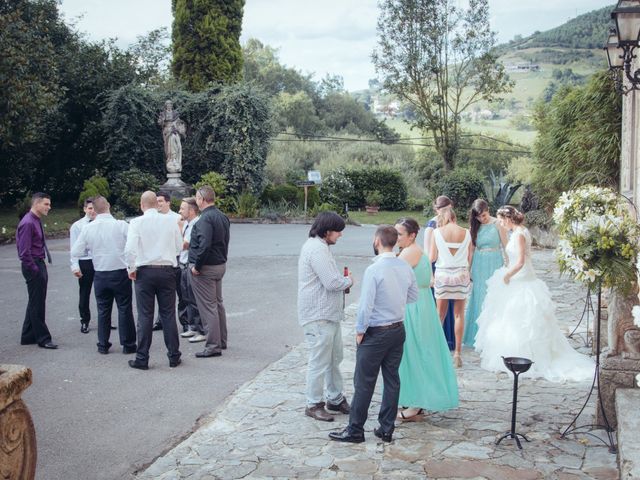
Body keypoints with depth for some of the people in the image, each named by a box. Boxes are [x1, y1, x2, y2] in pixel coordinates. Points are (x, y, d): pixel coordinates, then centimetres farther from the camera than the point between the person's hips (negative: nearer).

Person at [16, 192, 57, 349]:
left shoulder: (37, 221, 12)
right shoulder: (28, 223, -17)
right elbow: (24, 251, -21)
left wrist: (41, 268, 12)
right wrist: (34, 270, -18)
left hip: (39, 265, 10)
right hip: (33, 267, -10)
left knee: (35, 302, 16)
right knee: (37, 304, -1)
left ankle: (28, 337, 26)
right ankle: (43, 339, 6)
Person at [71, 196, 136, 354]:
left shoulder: (88, 228, -4)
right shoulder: (121, 225, -13)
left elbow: (75, 252, 2)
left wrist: (75, 267, 20)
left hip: (100, 275, 2)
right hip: (121, 273, -2)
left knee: (103, 310, 13)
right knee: (124, 309, 6)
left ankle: (103, 345, 19)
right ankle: (128, 345, 11)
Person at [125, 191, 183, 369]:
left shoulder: (136, 223, -6)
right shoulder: (170, 221, 0)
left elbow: (130, 249, -14)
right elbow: (179, 247, 5)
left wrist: (131, 269, -1)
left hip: (145, 271, -2)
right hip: (167, 270, 2)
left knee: (145, 316, 3)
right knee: (169, 315, 8)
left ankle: (142, 359, 7)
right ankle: (174, 356, 13)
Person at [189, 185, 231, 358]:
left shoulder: (205, 218, -20)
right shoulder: (222, 217, 10)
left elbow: (204, 245, -27)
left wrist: (196, 266, -19)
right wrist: (222, 259, 18)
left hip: (205, 267, -10)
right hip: (220, 264, 10)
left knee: (208, 307, -4)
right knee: (217, 303, 19)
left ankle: (213, 346, 0)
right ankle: (222, 341, 28)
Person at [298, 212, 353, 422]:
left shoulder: (319, 246, 15)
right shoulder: (317, 249, -20)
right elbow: (333, 282, -24)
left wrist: (342, 282, 6)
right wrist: (348, 281, -5)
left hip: (330, 314, 11)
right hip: (319, 317, -11)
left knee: (334, 358, 18)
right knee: (320, 362, -2)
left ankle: (335, 398, 29)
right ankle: (313, 404, 9)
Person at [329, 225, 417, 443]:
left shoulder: (374, 270, -21)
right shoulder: (406, 267, 0)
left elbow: (366, 305, -20)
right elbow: (413, 297, 12)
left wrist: (360, 331, -7)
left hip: (376, 333, -7)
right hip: (398, 329, 7)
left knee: (364, 383, 3)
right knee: (392, 379, 13)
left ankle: (355, 431, 13)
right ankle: (386, 429, 21)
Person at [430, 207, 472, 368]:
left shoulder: (437, 232, -5)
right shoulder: (466, 233, -1)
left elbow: (432, 257, -3)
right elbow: (469, 258, 6)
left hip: (442, 275, -1)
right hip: (461, 275, 1)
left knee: (440, 314, 11)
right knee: (459, 314, 7)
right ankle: (457, 353, 8)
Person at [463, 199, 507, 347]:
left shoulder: (497, 224, -4)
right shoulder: (474, 226, 5)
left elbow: (505, 246, -2)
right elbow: (471, 249, 7)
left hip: (495, 264, -3)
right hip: (479, 266, 3)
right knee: (479, 300, 6)